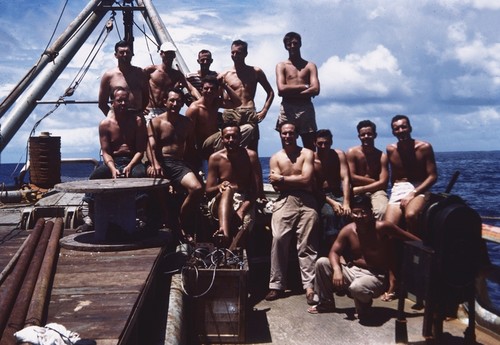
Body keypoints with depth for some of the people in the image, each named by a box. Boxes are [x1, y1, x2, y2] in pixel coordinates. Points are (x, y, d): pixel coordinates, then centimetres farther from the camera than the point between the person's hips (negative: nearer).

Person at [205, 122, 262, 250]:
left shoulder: (250, 156, -2)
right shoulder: (215, 158, 1)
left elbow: (255, 190, -7)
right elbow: (208, 191, 1)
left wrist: (241, 210, -22)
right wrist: (220, 186, -23)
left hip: (244, 203, 0)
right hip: (220, 203, 0)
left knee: (245, 225, -33)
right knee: (227, 190, -35)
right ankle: (224, 232, -56)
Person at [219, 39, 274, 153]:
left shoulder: (256, 72, 14)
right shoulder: (225, 75, 12)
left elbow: (270, 92, 17)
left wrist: (264, 110, 5)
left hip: (250, 114, 0)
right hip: (231, 113, 0)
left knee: (252, 150, -4)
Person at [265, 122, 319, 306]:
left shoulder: (307, 154, 9)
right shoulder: (275, 158, 15)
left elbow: (306, 179, -5)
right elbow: (277, 186, 4)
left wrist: (282, 178, 2)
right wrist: (297, 180, -3)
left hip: (306, 201, -1)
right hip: (284, 201, 1)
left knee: (306, 244, -6)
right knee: (278, 240, -13)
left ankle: (309, 286, -6)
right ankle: (276, 285, -8)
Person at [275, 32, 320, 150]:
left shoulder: (310, 66, 12)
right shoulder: (281, 66, 10)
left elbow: (316, 90, -4)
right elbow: (281, 89, -7)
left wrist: (291, 92, -8)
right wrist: (304, 86, -4)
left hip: (306, 108, 1)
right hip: (287, 109, -1)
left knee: (310, 149, -2)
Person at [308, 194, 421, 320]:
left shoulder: (382, 227, -19)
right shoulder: (348, 230, -5)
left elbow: (411, 239, -14)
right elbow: (334, 252, -1)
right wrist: (337, 269, -21)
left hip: (375, 277, -5)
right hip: (353, 271, 5)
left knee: (357, 287, -39)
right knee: (322, 263, -9)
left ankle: (364, 309, 1)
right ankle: (326, 303, 11)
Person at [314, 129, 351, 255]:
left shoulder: (339, 155, 2)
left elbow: (345, 179, -9)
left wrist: (346, 203, -23)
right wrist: (332, 202, -21)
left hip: (339, 193, 2)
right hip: (322, 196, -2)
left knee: (344, 212, -29)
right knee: (329, 213, -32)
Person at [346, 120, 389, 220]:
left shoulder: (382, 156, 3)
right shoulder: (352, 153, 1)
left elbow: (383, 183, -4)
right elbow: (352, 178, -5)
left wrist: (361, 188, -12)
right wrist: (373, 181, -4)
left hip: (376, 191, 0)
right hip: (357, 192, 0)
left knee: (382, 211, -32)